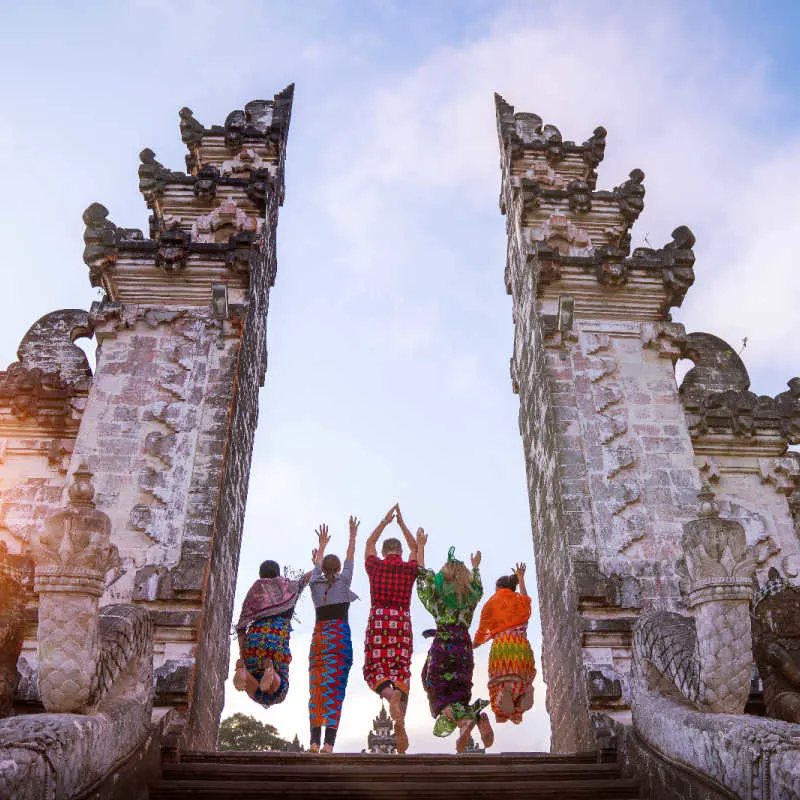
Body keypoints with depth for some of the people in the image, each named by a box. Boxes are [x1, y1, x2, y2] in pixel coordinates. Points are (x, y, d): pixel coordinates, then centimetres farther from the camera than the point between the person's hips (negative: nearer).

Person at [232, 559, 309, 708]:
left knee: (256, 692, 8)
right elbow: (306, 577, 42)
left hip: (254, 637, 1)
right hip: (279, 639, -1)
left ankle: (242, 668, -26)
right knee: (276, 693, 6)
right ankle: (269, 668, -29)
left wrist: (242, 658, 4)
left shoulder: (253, 592, 19)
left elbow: (241, 626, 8)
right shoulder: (289, 587, 20)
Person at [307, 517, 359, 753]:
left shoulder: (315, 582, 11)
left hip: (319, 634, 3)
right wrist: (353, 535, 34)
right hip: (339, 634, -3)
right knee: (335, 689, -8)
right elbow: (350, 557, 20)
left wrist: (322, 545, 47)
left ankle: (315, 741, -2)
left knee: (317, 688, 4)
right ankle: (329, 743, -15)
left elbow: (317, 563, 30)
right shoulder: (343, 580, 5)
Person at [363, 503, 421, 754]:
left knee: (375, 667, 4)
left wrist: (385, 521, 32)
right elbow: (414, 547, 27)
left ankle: (390, 693, -29)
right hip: (402, 622, 1)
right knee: (401, 668, 2)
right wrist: (401, 523, 31)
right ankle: (400, 720, -13)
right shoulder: (410, 569, 8)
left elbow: (369, 543, 25)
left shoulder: (375, 565, 6)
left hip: (378, 620, -1)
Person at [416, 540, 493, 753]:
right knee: (458, 696, 10)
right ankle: (478, 716, -23)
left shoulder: (438, 592, 2)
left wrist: (420, 547, 24)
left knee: (439, 695, -1)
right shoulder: (470, 596, 13)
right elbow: (478, 587, 37)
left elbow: (422, 575, 15)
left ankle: (464, 720, -31)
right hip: (464, 648, 4)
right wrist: (475, 567, 53)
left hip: (442, 646, -4)